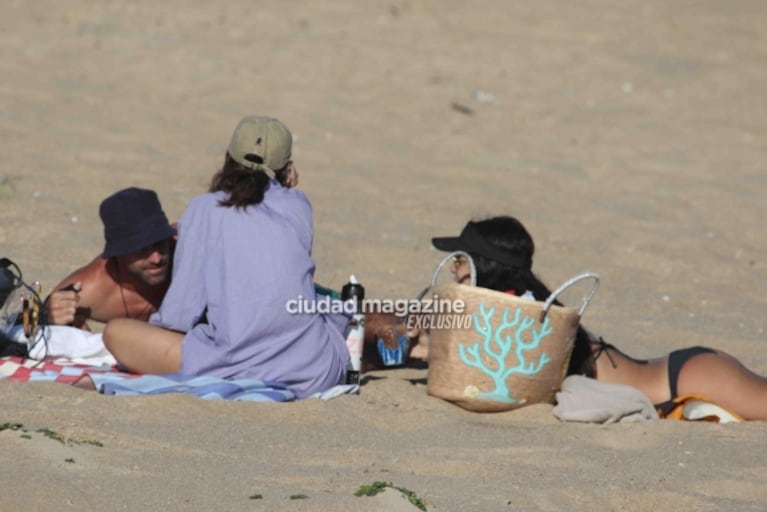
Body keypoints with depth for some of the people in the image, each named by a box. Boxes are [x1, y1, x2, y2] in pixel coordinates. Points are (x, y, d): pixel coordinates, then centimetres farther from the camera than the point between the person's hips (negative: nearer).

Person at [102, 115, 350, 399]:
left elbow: (179, 316, -1)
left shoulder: (204, 210, 2)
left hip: (237, 371, -5)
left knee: (116, 331, 9)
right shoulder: (298, 206, 10)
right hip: (314, 375, 5)